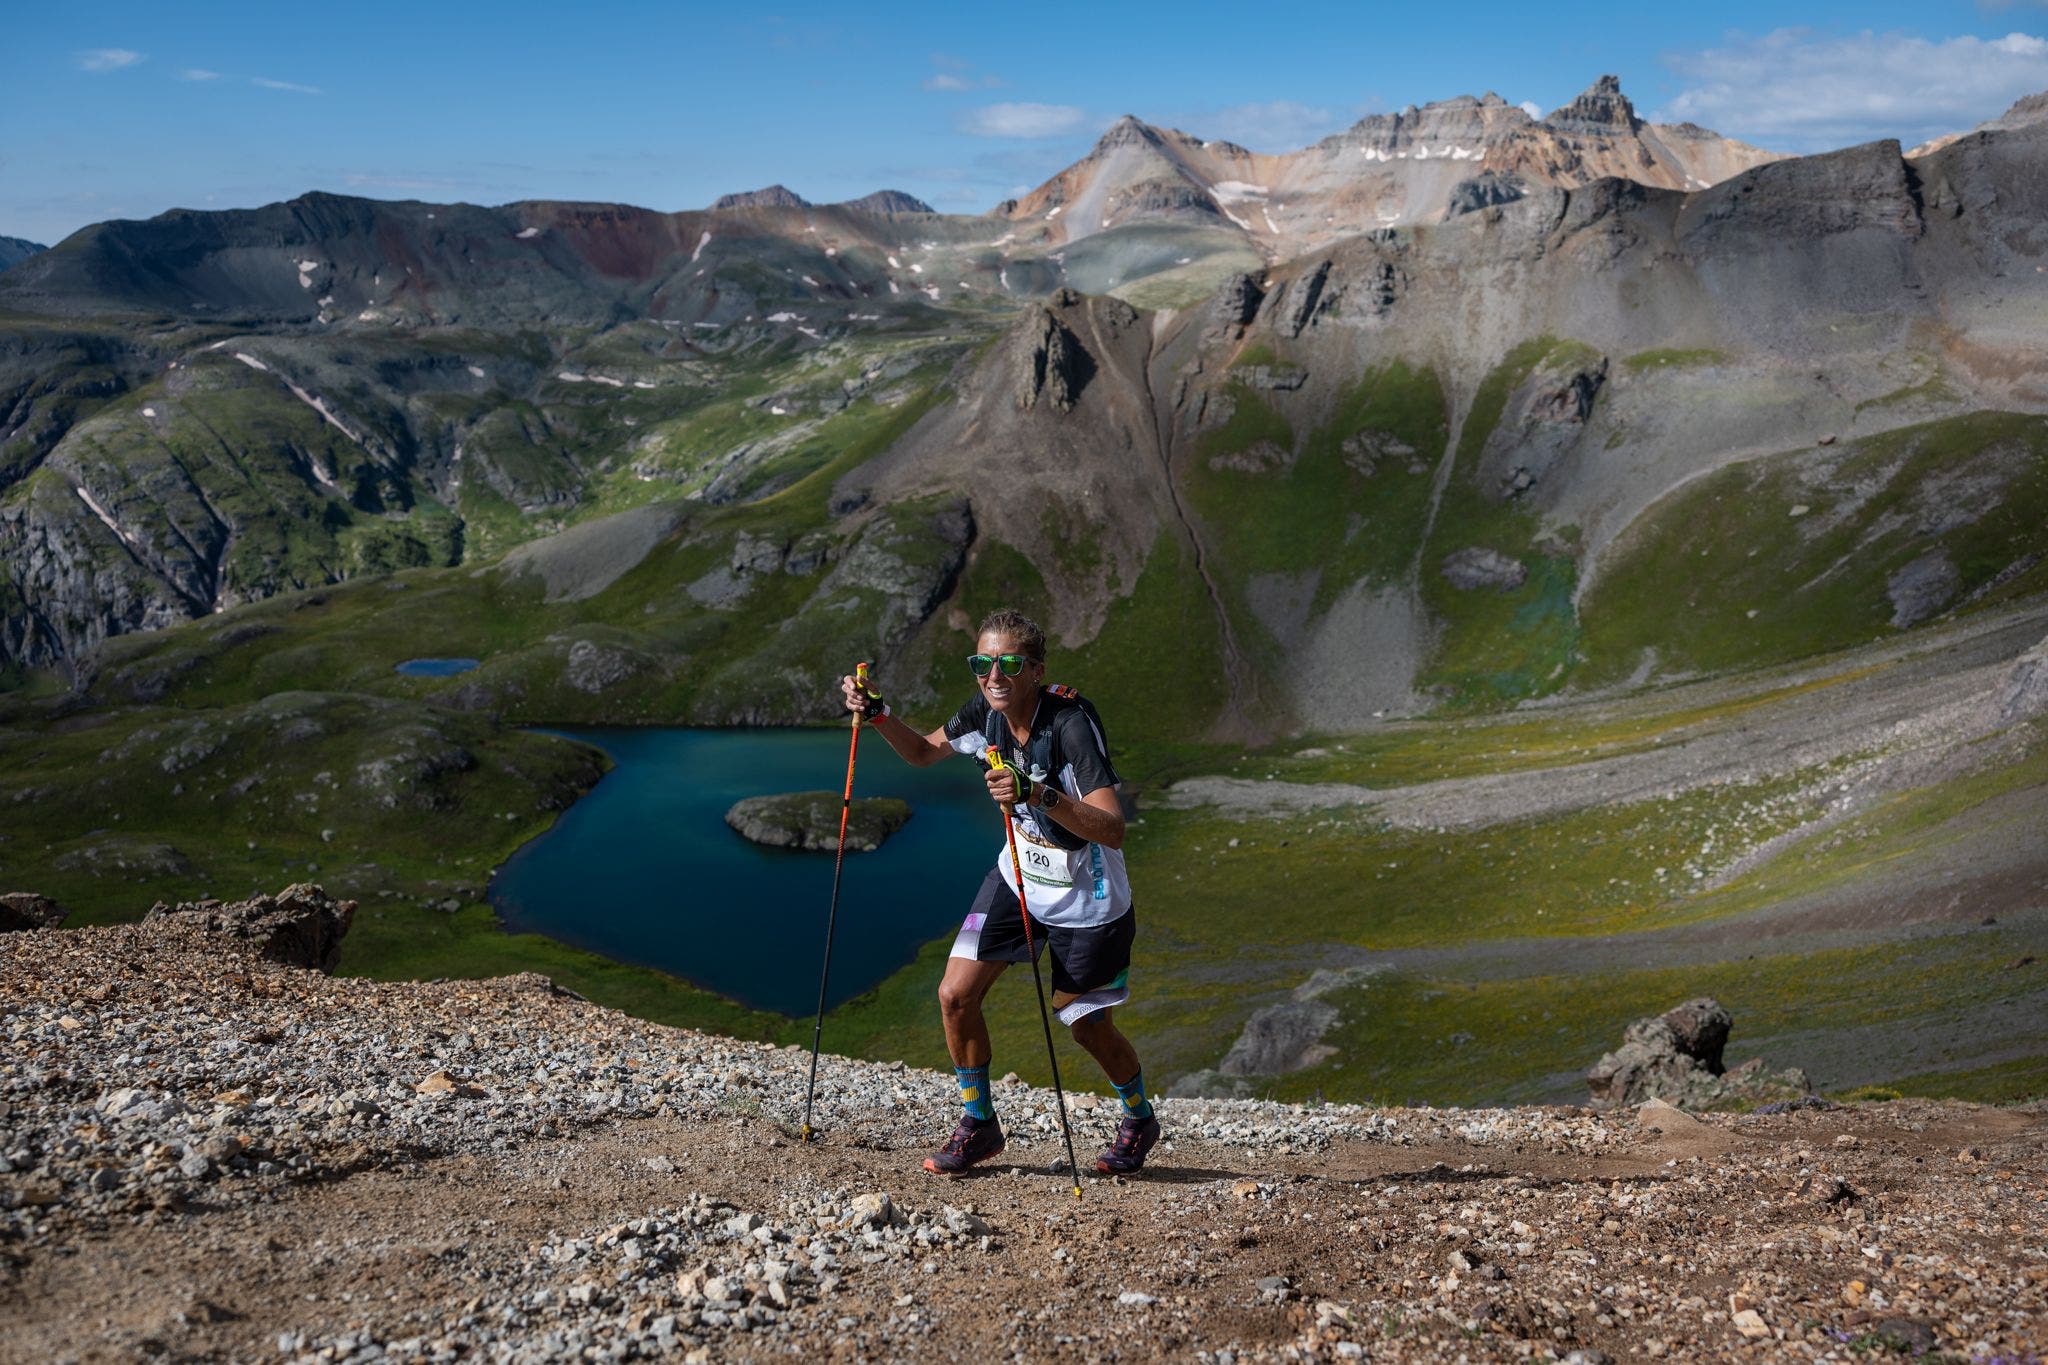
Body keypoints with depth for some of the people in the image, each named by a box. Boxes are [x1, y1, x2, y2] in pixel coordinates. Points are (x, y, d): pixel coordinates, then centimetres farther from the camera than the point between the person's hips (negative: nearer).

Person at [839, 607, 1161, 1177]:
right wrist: (877, 714, -8)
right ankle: (979, 1123, 19)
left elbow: (1113, 830, -38)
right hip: (1017, 877, 6)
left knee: (1088, 1027, 8)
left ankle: (1139, 1120, 39)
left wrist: (1038, 794, -50)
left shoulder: (1071, 723, -30)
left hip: (1087, 899, -5)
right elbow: (923, 752, 10)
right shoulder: (986, 710, -11)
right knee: (955, 996, -4)